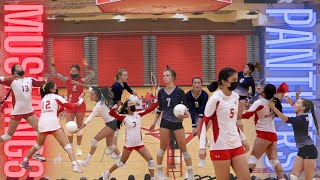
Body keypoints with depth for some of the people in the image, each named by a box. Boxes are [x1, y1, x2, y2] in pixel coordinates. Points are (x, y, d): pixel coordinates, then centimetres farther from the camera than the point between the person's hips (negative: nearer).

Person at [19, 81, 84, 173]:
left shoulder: (44, 98, 23)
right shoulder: (56, 97, 5)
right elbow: (71, 106, 5)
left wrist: (63, 108, 24)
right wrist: (80, 101, 18)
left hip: (42, 123, 6)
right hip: (53, 124, -6)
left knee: (38, 145, 28)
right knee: (66, 145, -6)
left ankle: (24, 162, 33)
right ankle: (74, 165, -20)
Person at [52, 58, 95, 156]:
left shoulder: (82, 80, -5)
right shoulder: (67, 80, 0)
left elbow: (92, 75, -17)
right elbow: (55, 74, -6)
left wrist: (87, 66, -31)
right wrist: (53, 65, -20)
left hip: (80, 106, -1)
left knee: (79, 127, 7)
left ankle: (78, 148, 19)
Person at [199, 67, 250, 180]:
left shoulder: (235, 96, 8)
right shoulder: (215, 99, -13)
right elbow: (204, 122, -12)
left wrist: (242, 138, 23)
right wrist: (202, 146, -19)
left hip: (236, 145, 7)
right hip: (220, 147, -7)